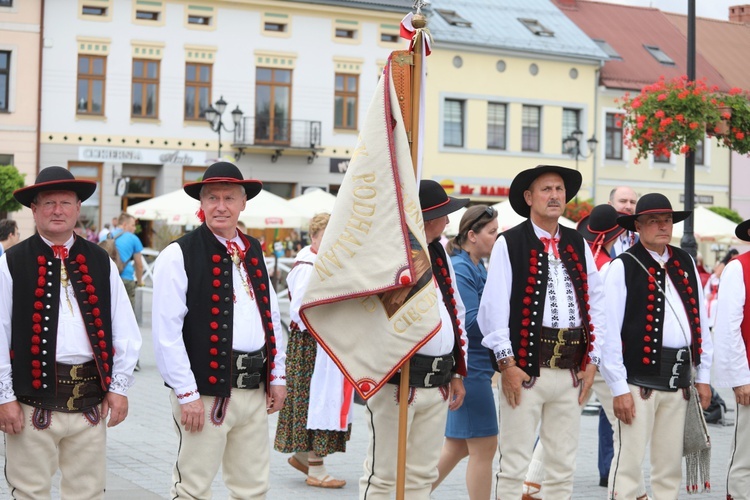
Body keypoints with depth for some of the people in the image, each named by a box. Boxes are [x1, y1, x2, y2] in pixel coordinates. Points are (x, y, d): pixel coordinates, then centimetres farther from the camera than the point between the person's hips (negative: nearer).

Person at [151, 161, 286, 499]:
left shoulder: (253, 253, 13)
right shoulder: (179, 256, -7)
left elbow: (271, 317, 19)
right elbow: (166, 334, -12)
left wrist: (277, 376, 14)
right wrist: (186, 394, -14)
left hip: (254, 390, 6)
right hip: (207, 390, -6)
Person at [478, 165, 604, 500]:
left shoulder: (578, 245, 14)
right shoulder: (509, 244, -1)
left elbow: (596, 304, 13)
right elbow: (495, 306, -7)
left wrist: (591, 361, 6)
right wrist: (506, 362, -12)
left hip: (571, 369, 5)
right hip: (526, 368, -5)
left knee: (563, 466, 10)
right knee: (515, 464, -3)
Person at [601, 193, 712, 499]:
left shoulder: (685, 263, 12)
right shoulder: (622, 267, -5)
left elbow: (700, 321, 14)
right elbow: (609, 332, -9)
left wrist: (703, 376, 11)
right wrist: (619, 388, -11)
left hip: (678, 380, 6)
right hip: (639, 379, -6)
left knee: (670, 467, 12)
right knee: (628, 462, -4)